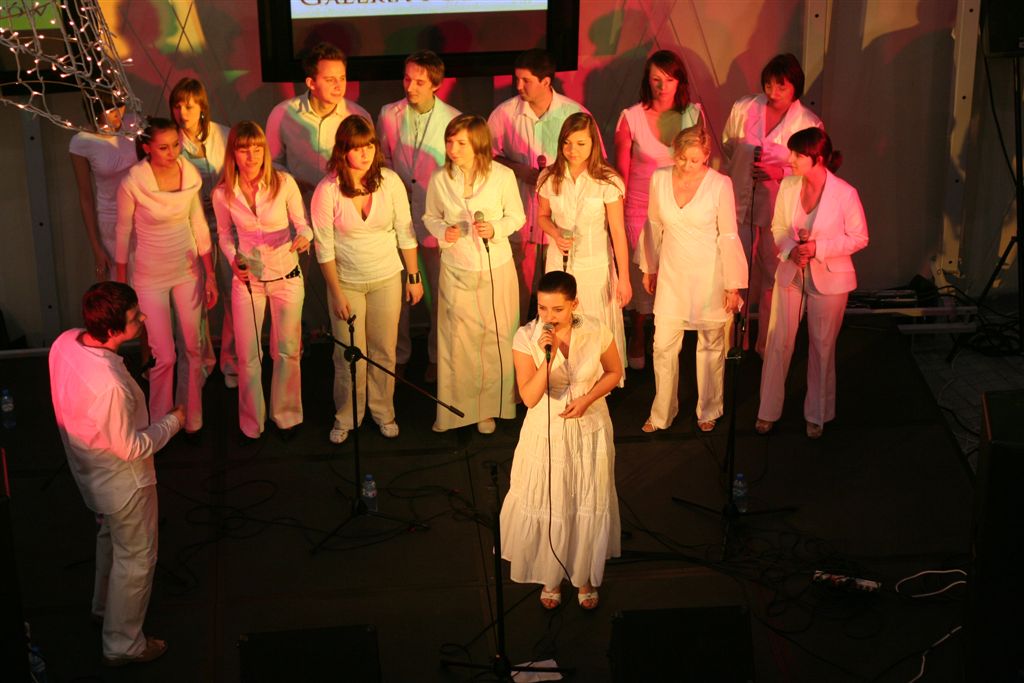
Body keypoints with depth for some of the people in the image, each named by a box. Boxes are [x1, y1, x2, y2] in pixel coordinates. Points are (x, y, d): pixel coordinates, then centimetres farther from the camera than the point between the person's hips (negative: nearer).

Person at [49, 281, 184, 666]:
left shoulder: (65, 342, -16)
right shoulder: (108, 385, -41)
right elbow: (131, 448, -27)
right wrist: (172, 422, -12)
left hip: (89, 469, 8)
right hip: (122, 480, -8)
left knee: (110, 536, 32)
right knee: (136, 559, 14)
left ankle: (105, 607, 55)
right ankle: (122, 645, 32)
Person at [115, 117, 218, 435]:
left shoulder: (189, 174, -8)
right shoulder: (132, 183, -20)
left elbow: (199, 224, 2)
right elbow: (124, 233, -8)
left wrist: (210, 275, 4)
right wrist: (121, 283, -1)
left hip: (188, 269, 4)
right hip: (150, 277, -4)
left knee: (194, 348, 11)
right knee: (164, 356, -1)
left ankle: (192, 419, 30)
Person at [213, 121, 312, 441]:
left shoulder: (284, 183, -15)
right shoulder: (223, 194, -9)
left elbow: (301, 223, -4)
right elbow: (224, 234, 6)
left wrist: (303, 237, -27)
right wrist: (234, 259, -12)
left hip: (287, 277, -1)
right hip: (247, 280, 1)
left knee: (287, 352, 11)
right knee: (248, 357, 9)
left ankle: (286, 416, 32)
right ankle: (251, 423, 28)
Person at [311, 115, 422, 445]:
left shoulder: (389, 181, -10)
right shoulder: (327, 191, -16)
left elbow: (405, 231, 0)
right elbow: (324, 247, -10)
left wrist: (414, 276, 4)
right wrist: (336, 293, -10)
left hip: (387, 278, 2)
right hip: (347, 281, -2)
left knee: (384, 351, 12)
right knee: (350, 356, 5)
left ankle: (382, 411, 32)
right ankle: (345, 417, 26)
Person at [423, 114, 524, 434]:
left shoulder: (502, 176, -12)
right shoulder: (440, 179, -7)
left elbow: (517, 216, 0)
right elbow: (430, 217, 7)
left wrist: (495, 229, -19)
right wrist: (443, 231, -14)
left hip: (496, 268, -1)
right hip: (456, 270, 1)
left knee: (496, 336, 7)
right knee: (455, 339, 7)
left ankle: (488, 406, 24)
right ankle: (454, 408, 23)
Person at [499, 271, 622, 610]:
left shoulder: (596, 331, -17)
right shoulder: (526, 337, -19)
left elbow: (614, 372, 0)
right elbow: (529, 397, -22)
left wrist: (586, 399, -15)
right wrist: (548, 357, -34)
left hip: (589, 430, 1)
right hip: (546, 433, -1)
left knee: (590, 504, 14)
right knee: (547, 506, 12)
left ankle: (585, 576, 37)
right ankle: (550, 576, 37)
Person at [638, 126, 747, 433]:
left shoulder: (720, 184, -14)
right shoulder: (659, 179, -5)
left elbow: (729, 237, -9)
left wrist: (733, 286, -7)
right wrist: (649, 268, 15)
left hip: (709, 275, -2)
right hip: (671, 275, 3)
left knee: (711, 345, 11)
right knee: (663, 346, 5)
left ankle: (708, 411, 29)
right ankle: (661, 413, 21)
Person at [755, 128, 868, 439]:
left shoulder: (844, 194, -19)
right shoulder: (788, 187, -8)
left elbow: (859, 238, -9)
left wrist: (819, 248, -21)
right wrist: (790, 249, -15)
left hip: (829, 279, -3)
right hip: (790, 274, 3)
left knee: (822, 347, 12)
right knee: (778, 343, 6)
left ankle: (817, 415, 30)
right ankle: (768, 411, 22)